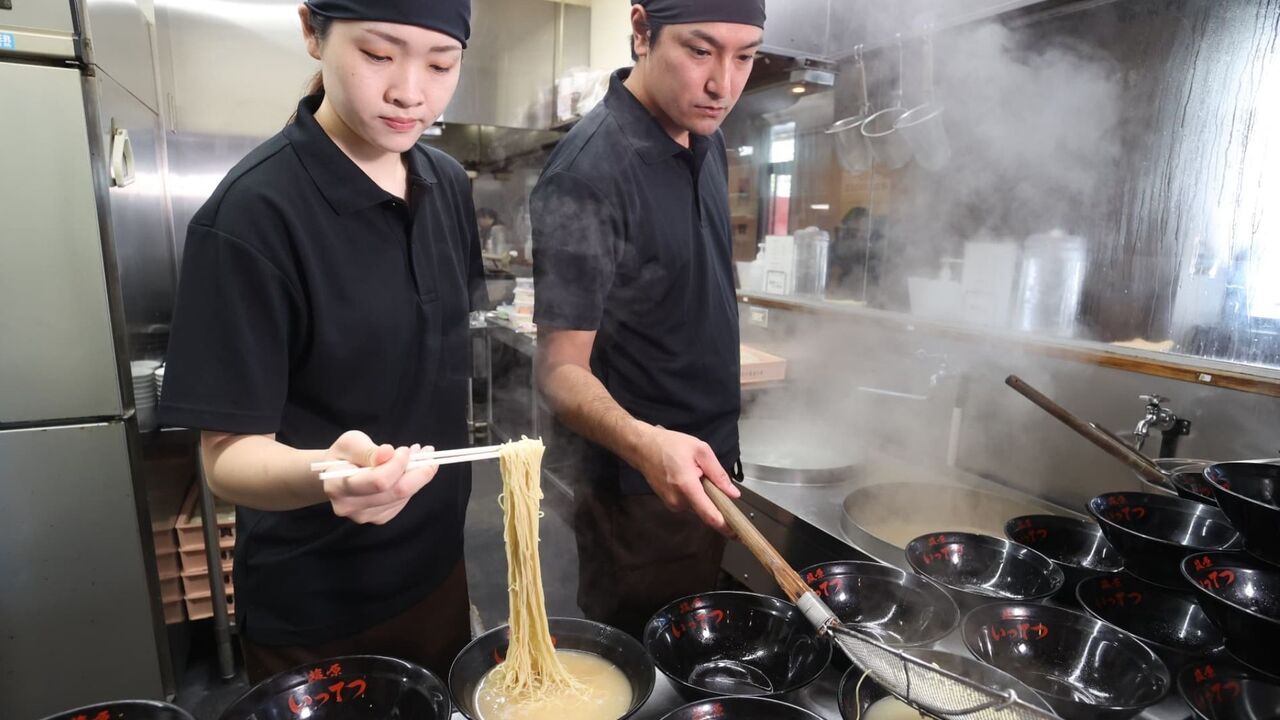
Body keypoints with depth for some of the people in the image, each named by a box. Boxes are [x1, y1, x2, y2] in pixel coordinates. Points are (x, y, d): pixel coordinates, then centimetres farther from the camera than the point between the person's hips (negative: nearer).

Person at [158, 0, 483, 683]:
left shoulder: (449, 185, -3)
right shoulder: (252, 214, -22)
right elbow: (231, 452, -20)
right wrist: (328, 473, -41)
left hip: (437, 566, 6)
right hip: (312, 613, -5)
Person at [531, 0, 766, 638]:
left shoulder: (705, 140, 4)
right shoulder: (588, 172, -23)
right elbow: (562, 370, -23)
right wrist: (643, 442, -40)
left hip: (705, 465, 8)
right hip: (635, 487, -8)